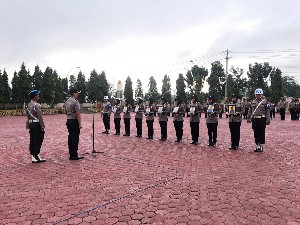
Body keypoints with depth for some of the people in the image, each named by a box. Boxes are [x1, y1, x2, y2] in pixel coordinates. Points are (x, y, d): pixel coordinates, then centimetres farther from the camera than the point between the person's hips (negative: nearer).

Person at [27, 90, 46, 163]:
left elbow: (28, 116, 17)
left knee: (32, 141, 10)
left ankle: (33, 156, 16)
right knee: (38, 141, -4)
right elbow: (40, 117, -18)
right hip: (37, 124, -9)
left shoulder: (28, 105, 13)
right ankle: (36, 157, -1)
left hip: (31, 124, 9)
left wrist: (30, 125, 21)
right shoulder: (37, 105, -14)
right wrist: (42, 127, -17)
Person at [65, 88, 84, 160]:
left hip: (69, 121, 9)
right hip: (74, 121, -9)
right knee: (75, 138, -3)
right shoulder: (76, 102, -14)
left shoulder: (67, 102, 12)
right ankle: (74, 156, 1)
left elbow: (66, 112, 19)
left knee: (70, 137, 12)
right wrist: (80, 124, -15)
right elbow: (78, 114, -18)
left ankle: (71, 154, 20)